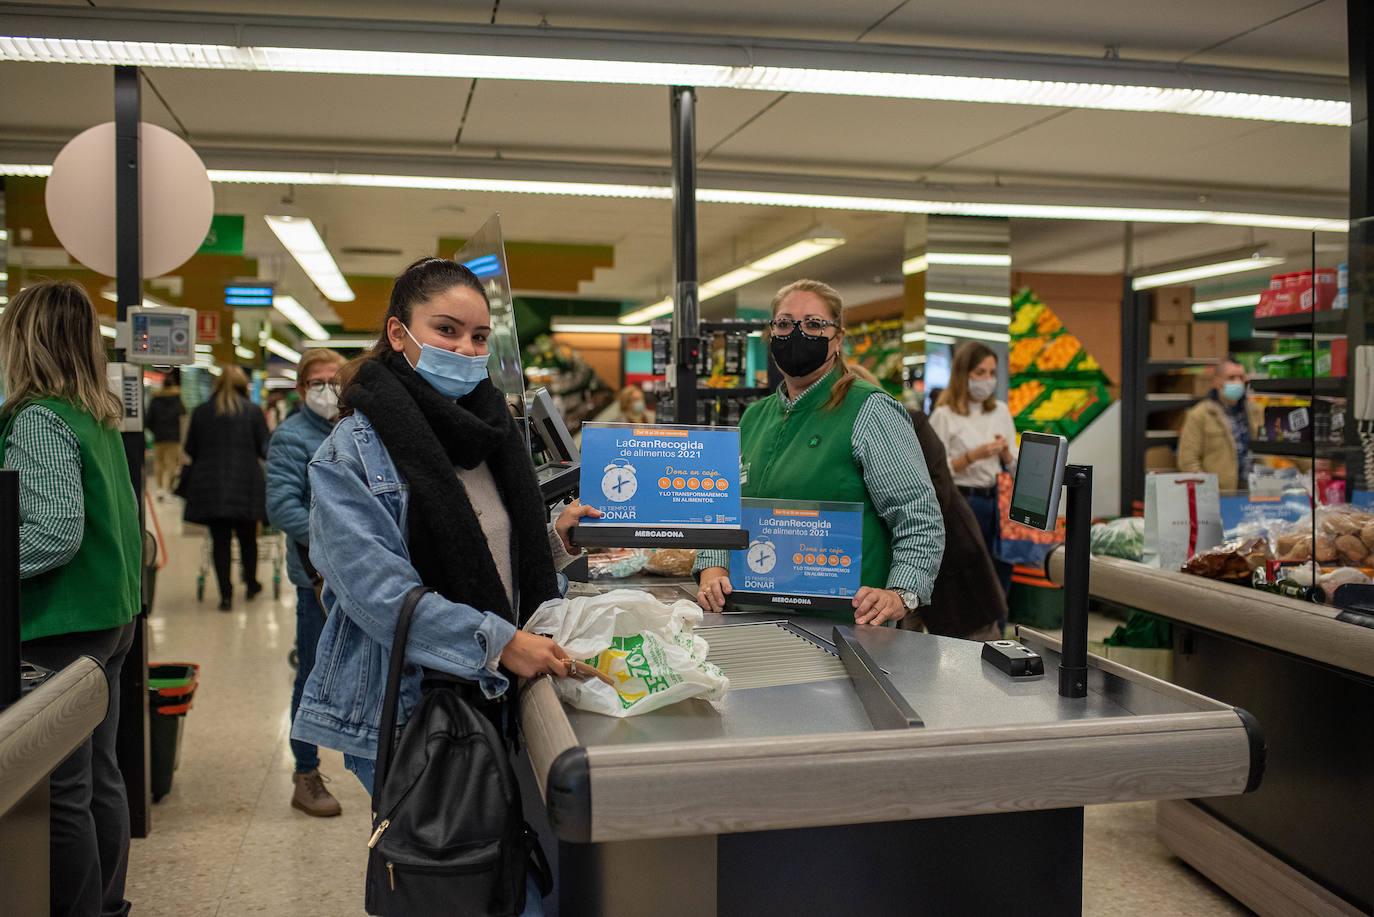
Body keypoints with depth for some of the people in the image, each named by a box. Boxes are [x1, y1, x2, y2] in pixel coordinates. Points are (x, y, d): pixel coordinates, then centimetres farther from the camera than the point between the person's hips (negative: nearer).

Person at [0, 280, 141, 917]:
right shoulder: (99, 417, 10)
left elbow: (56, 531, -23)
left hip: (61, 626, -9)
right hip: (111, 618, 9)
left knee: (62, 793, 1)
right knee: (99, 776, 17)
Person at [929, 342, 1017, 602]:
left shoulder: (1001, 411, 12)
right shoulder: (944, 415, -5)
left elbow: (1014, 466, 16)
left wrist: (1005, 452, -5)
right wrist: (974, 456, -19)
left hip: (997, 502, 5)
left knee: (1001, 573, 5)